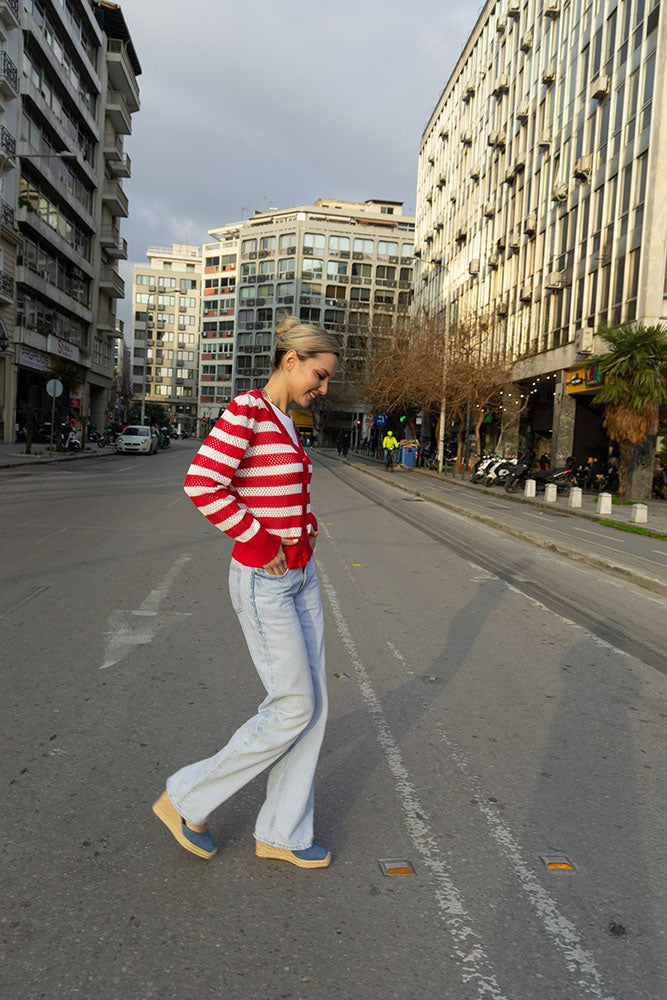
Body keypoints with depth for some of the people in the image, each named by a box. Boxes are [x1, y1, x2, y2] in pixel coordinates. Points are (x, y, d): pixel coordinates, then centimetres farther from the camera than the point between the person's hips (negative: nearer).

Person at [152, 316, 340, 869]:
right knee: (295, 706, -2)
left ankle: (282, 832, 26)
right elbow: (203, 484, -24)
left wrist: (308, 528, 9)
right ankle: (186, 798, 17)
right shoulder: (246, 410, -14)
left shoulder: (287, 424, 13)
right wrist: (264, 543, -18)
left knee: (313, 703, 11)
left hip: (301, 575, 9)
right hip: (263, 581, -9)